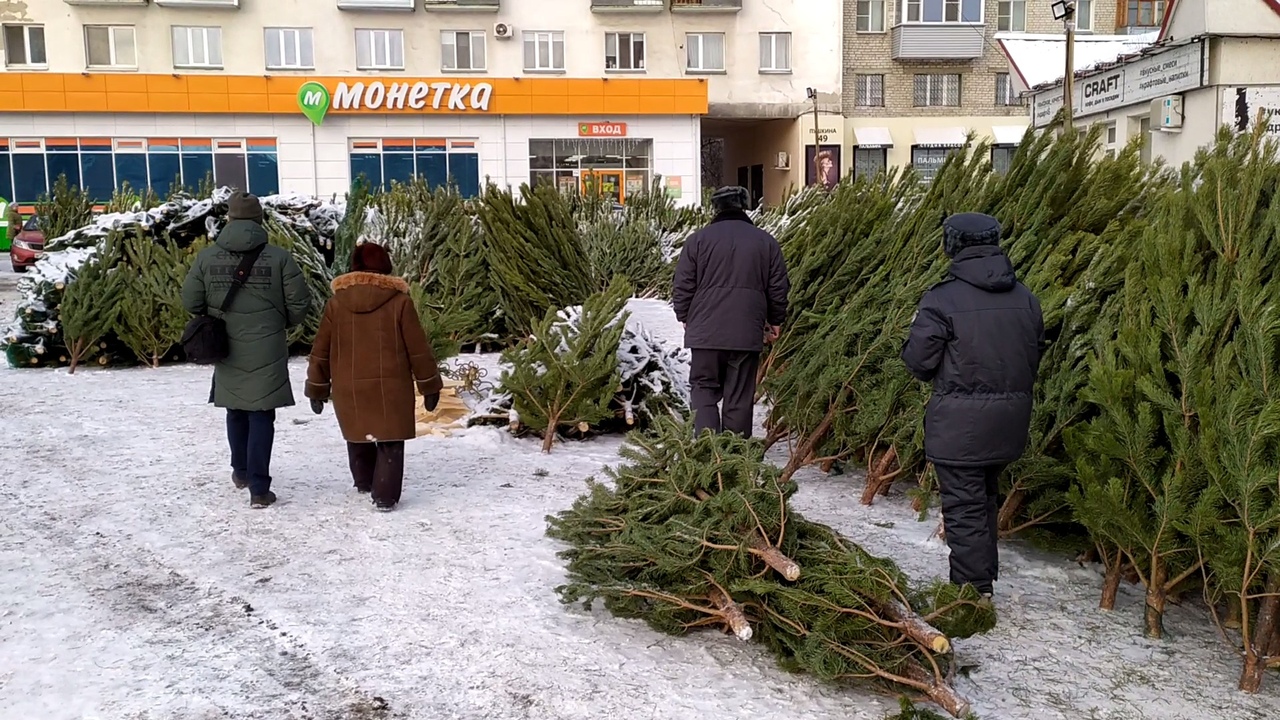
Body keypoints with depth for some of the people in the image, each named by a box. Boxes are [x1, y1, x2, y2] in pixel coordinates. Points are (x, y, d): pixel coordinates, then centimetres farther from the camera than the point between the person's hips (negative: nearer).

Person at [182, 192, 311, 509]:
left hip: (226, 350, 3)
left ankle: (241, 472, 38)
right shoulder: (279, 257, -10)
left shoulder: (206, 257, -3)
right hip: (266, 351, -3)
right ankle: (259, 488, 1)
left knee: (236, 410, 22)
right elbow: (300, 302, -8)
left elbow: (190, 301, 0)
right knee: (261, 416, 2)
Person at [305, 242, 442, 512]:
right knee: (390, 442, 5)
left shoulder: (336, 302, 1)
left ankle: (365, 483, 39)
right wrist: (430, 386, 5)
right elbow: (418, 349, -3)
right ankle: (385, 495, 0)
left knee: (358, 437, 22)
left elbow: (321, 351, 5)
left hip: (348, 388, 3)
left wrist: (317, 388, 15)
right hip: (390, 387, -3)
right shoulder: (399, 301, -6)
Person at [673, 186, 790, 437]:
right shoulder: (766, 242, 7)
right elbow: (779, 288, 10)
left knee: (704, 389, 8)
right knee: (740, 396, 7)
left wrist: (685, 318, 17)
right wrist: (775, 321, 23)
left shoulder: (698, 239, 2)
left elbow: (682, 286, 3)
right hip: (747, 333, 1)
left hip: (705, 331, -1)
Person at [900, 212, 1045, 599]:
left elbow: (918, 360, -13)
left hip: (958, 425, -6)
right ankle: (985, 579, 32)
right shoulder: (1026, 298, 4)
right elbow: (1035, 354, 11)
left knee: (964, 507, 1)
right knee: (986, 499, 21)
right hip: (1009, 422, 7)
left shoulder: (942, 299, -16)